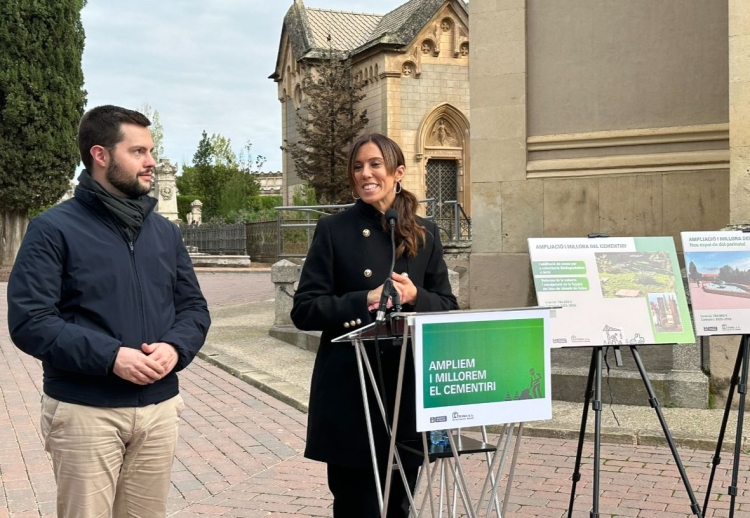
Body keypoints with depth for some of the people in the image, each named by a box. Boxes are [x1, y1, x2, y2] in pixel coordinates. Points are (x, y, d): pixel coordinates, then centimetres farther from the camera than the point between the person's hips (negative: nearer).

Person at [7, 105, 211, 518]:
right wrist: (110, 356, -22)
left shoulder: (165, 231, 12)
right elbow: (29, 321, -13)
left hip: (158, 409, 5)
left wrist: (175, 348, -9)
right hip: (85, 413, -5)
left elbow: (194, 307, 12)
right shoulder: (54, 228, -6)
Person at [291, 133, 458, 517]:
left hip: (408, 388, 3)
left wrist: (415, 296, -12)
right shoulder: (333, 230, -1)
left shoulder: (425, 233, 8)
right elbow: (304, 310, -6)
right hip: (349, 391, -3)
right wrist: (365, 301, -19)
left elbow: (448, 308, 9)